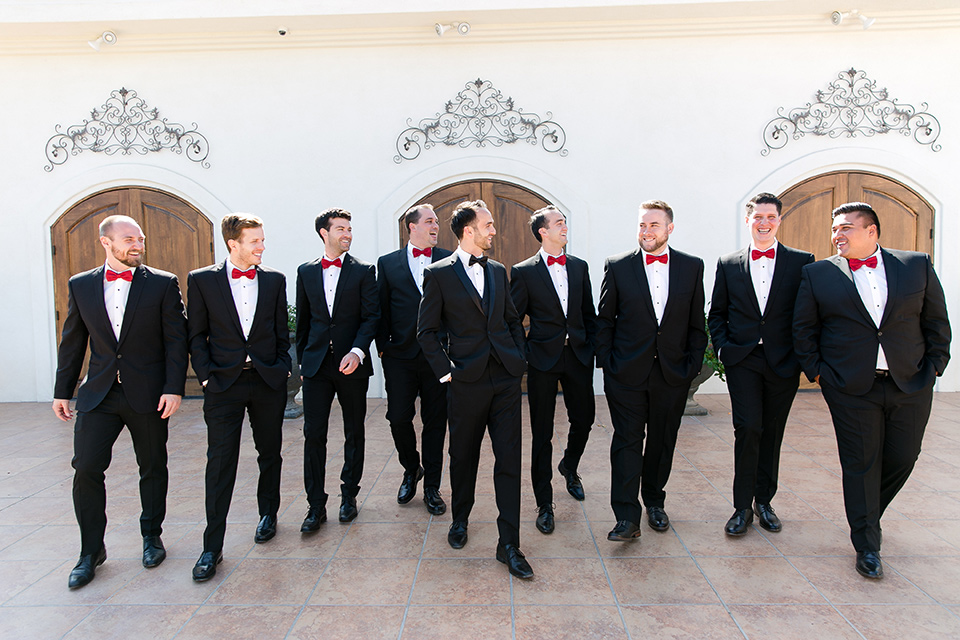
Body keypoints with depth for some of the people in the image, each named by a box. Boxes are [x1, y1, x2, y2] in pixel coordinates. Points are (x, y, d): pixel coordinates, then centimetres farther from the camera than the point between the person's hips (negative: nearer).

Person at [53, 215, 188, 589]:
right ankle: (91, 551, 16)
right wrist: (63, 391, 11)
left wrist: (174, 388, -12)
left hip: (149, 395, -2)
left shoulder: (163, 284, -2)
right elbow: (72, 342, 12)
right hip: (99, 393, 2)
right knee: (86, 469, -3)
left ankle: (152, 537, 29)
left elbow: (176, 340, -5)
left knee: (153, 469, 10)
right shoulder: (81, 285, 7)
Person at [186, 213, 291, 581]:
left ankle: (268, 514, 36)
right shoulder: (202, 280, 0)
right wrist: (206, 376, -6)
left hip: (268, 382, 2)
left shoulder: (274, 280, 5)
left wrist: (282, 370, 3)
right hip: (224, 385, -2)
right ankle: (212, 547, 8)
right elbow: (196, 335, 2)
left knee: (270, 454, 13)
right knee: (220, 463, -2)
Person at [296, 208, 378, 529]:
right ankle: (316, 505, 11)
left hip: (351, 363, -1)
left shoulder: (363, 271, 0)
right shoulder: (306, 271, 8)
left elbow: (371, 316, -5)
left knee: (354, 433, 10)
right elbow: (303, 319, 13)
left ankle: (349, 496, 26)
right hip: (316, 364, 2)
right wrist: (302, 358, 11)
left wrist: (357, 352, -19)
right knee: (313, 433, 0)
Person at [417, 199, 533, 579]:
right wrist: (445, 371, -7)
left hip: (506, 377, 3)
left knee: (509, 459, 1)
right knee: (464, 457, 13)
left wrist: (519, 358, 7)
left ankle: (508, 544, 10)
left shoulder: (498, 271, 13)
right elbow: (427, 330, -1)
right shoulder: (439, 273, -2)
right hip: (467, 380, -3)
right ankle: (460, 520, 38)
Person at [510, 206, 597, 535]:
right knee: (542, 433, 3)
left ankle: (569, 467, 45)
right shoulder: (524, 272, -4)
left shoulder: (579, 267, 9)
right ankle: (544, 503, 17)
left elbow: (589, 313, 14)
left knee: (584, 419, 12)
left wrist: (592, 347, 7)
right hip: (543, 359, -4)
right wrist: (523, 356, -6)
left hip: (577, 355, 4)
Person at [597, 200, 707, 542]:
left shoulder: (692, 267, 4)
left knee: (662, 442, 13)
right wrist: (606, 363, -2)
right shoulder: (617, 266, 0)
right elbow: (605, 319, 3)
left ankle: (654, 502, 33)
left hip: (672, 373, 2)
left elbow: (696, 323, 7)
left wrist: (692, 365, 1)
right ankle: (627, 517, 5)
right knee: (627, 441, -2)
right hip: (627, 372, -2)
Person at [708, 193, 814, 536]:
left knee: (772, 433, 10)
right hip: (742, 360, 0)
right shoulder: (728, 264, 6)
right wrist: (722, 346, -1)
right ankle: (742, 507, 3)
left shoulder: (802, 262, 3)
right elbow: (716, 313, 11)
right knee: (748, 428, -9)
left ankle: (764, 501, 26)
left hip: (783, 363, 1)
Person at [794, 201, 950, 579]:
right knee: (861, 464, 3)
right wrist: (815, 370, -2)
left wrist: (935, 364, 3)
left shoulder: (917, 265, 6)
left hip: (911, 385, 2)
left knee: (902, 459, 9)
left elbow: (936, 319, 10)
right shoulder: (817, 274, 1)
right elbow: (803, 328, 4)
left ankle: (867, 514, 37)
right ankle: (867, 546, 17)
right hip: (851, 388, -2)